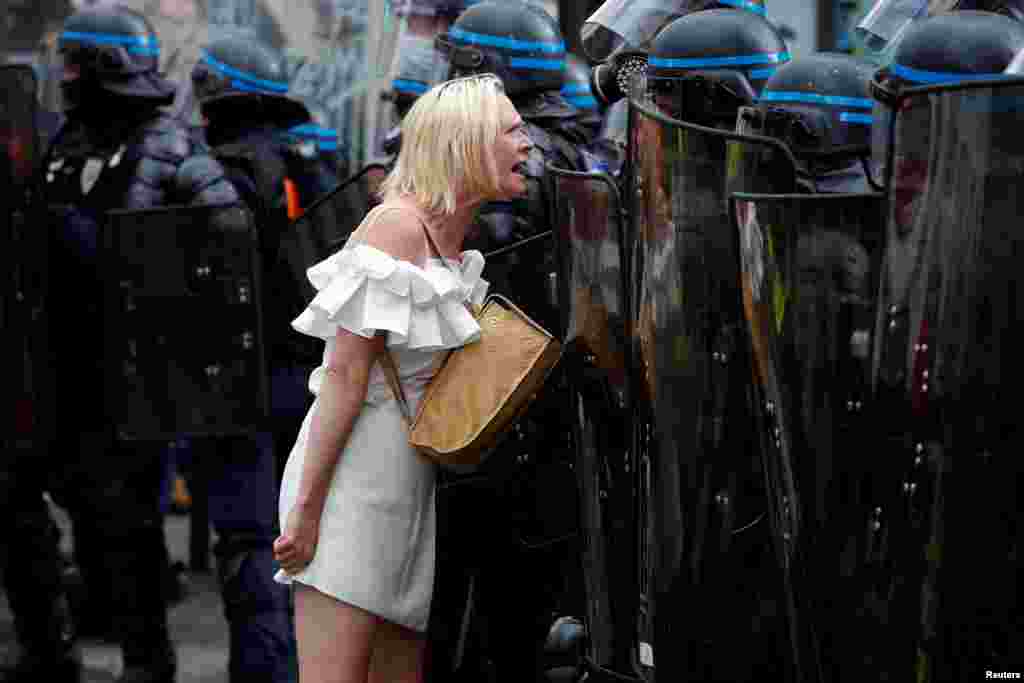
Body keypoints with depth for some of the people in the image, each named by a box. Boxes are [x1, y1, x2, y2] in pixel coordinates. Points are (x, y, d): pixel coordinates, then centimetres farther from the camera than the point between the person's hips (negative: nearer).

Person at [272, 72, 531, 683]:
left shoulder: (458, 243, 15)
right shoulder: (398, 224, -11)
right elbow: (346, 371, -16)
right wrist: (307, 506, -19)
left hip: (410, 477, 9)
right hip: (352, 467, -9)